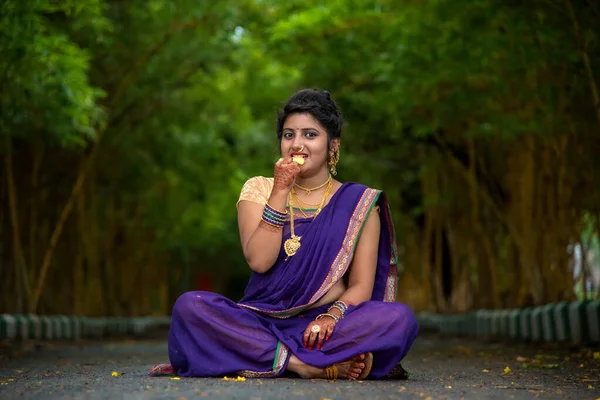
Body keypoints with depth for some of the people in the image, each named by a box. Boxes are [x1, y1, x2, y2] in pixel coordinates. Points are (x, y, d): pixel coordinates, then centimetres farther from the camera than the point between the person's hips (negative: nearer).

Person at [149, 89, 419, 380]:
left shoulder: (359, 203, 7)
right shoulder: (259, 189, 10)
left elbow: (361, 286, 0)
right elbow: (258, 261, -6)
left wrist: (333, 315, -21)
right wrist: (280, 191, -10)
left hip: (322, 326, -1)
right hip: (263, 321, 1)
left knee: (399, 318, -29)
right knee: (190, 306, -27)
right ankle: (306, 365, -29)